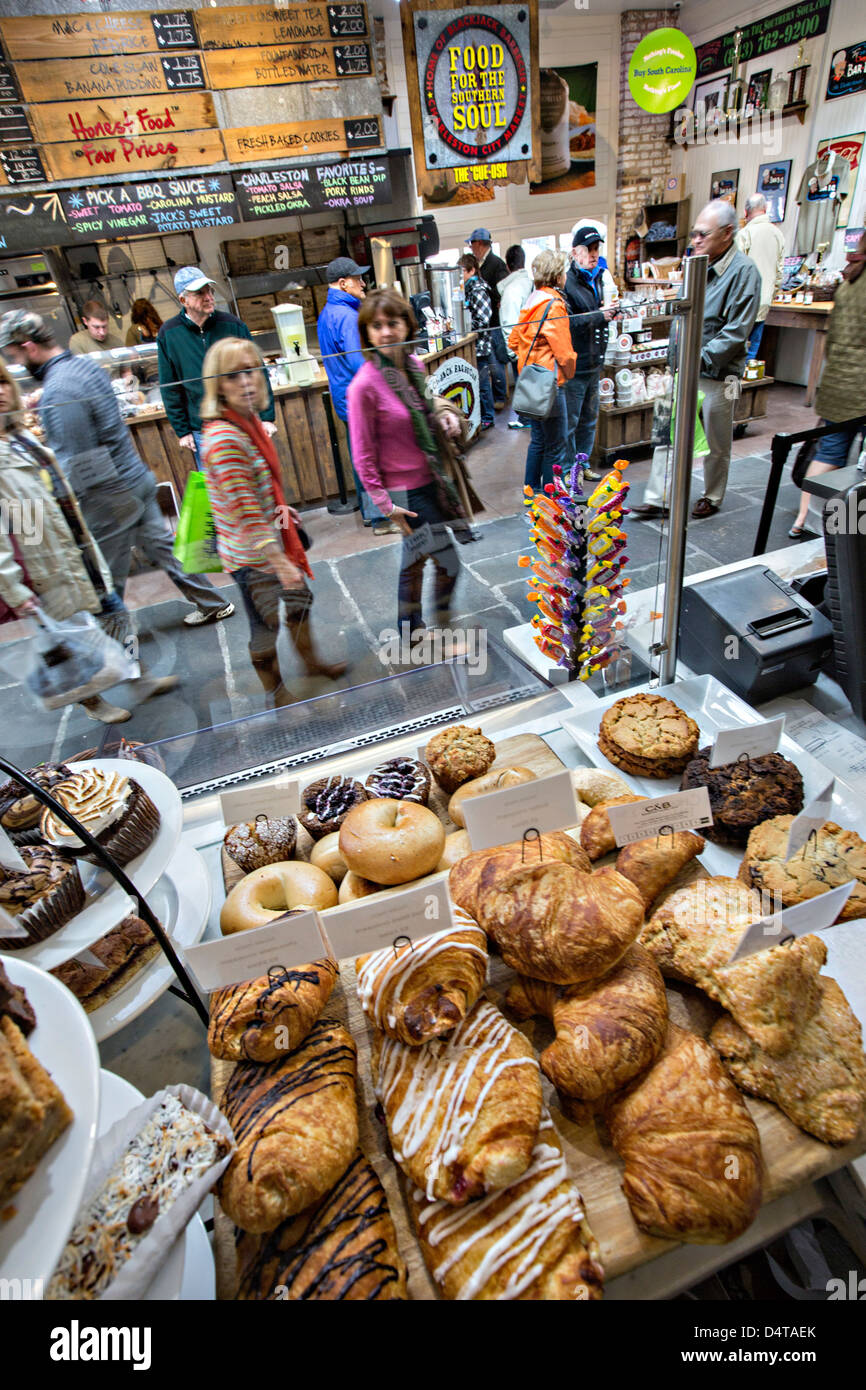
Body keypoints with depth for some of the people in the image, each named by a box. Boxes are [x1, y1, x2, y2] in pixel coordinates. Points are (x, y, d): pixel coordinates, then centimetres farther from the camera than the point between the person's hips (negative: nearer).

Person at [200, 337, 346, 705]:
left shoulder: (250, 421, 4)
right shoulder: (223, 439, -26)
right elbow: (245, 511, -29)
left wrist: (281, 508, 13)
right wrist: (280, 562, -30)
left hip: (272, 542, 10)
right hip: (250, 556, -10)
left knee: (299, 598, 25)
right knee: (265, 625, 6)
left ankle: (311, 661, 50)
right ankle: (277, 694, 28)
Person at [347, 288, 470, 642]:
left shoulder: (414, 365, 3)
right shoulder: (364, 384, -18)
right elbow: (363, 455, -14)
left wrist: (445, 414, 0)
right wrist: (385, 503, -15)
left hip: (432, 480, 7)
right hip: (406, 491, -7)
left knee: (415, 558, 19)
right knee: (448, 561, -2)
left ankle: (412, 628, 37)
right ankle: (442, 630, 20)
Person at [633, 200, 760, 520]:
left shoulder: (743, 271, -12)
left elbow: (736, 332, -17)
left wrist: (700, 359, -22)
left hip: (717, 375, -6)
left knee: (716, 443, 7)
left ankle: (712, 498, 25)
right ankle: (656, 500, 10)